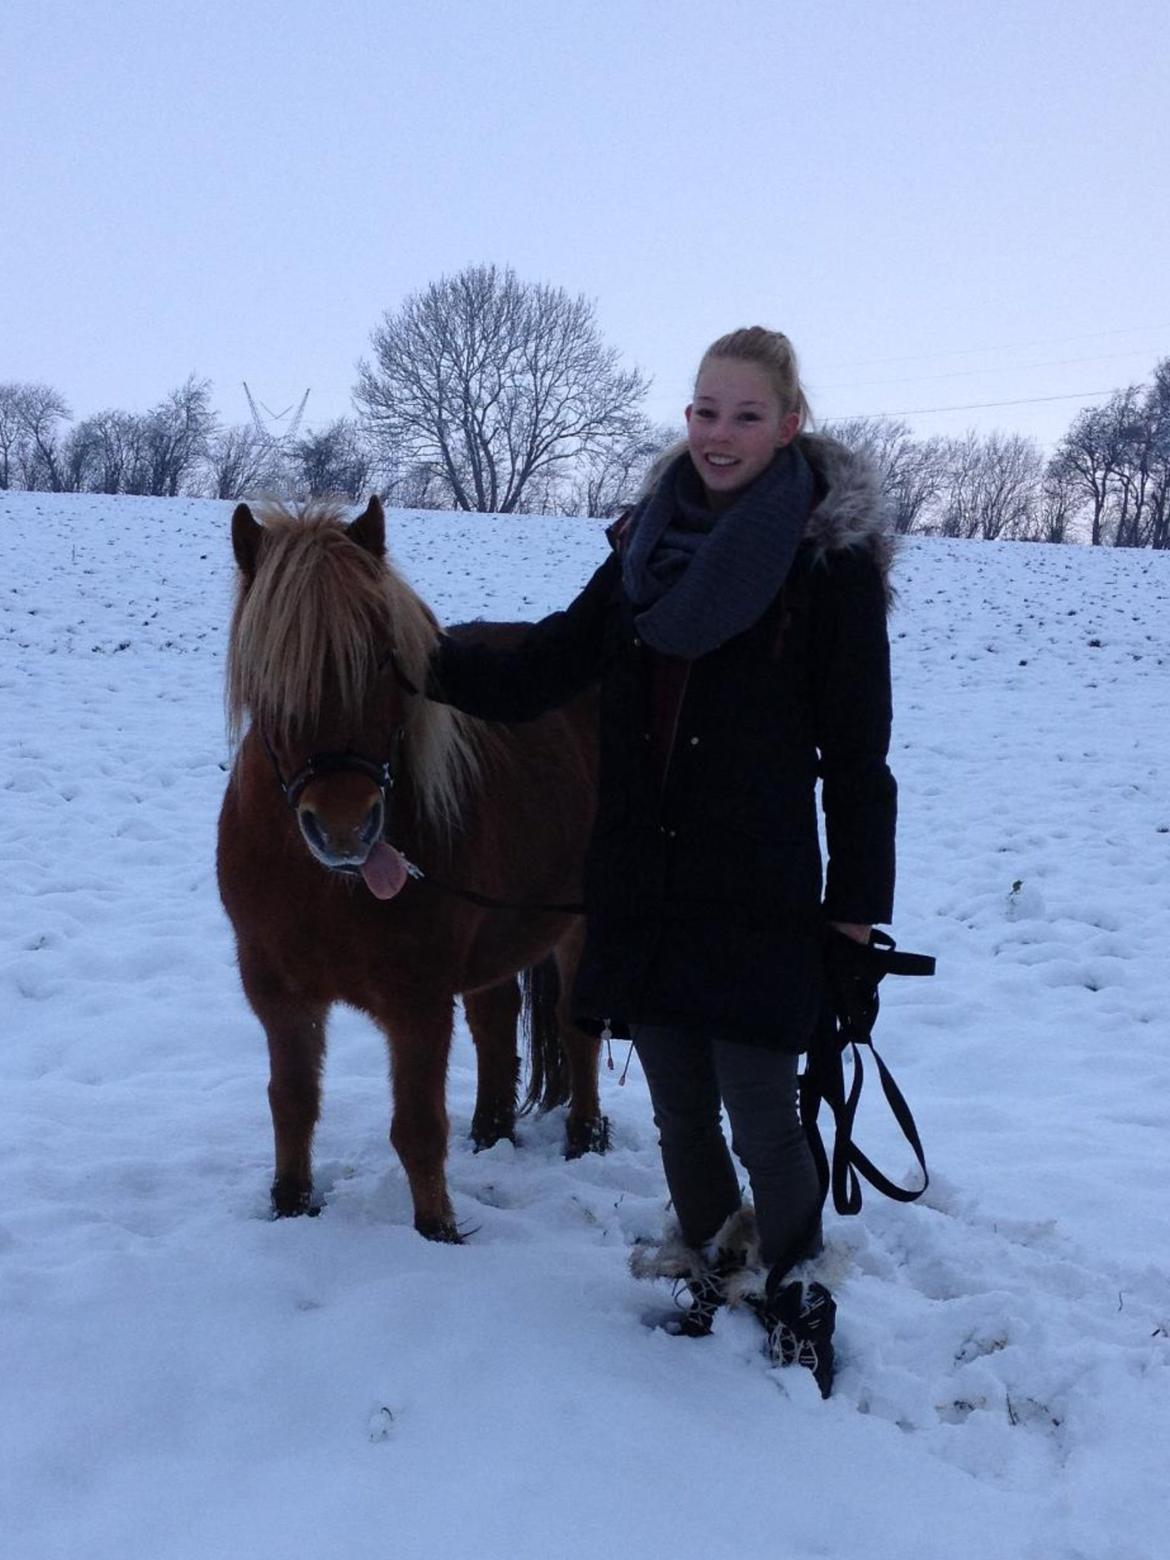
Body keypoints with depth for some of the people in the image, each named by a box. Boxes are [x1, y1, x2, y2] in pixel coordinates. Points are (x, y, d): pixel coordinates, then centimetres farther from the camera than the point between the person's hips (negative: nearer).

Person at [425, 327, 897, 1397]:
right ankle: (708, 1271, 40)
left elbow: (857, 751, -6)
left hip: (759, 898, -4)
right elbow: (533, 678, 6)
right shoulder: (647, 552, 7)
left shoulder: (832, 565, -8)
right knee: (680, 1112, 16)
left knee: (763, 1124, 1)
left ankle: (795, 1300, 28)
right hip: (640, 892, 5)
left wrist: (858, 901, -7)